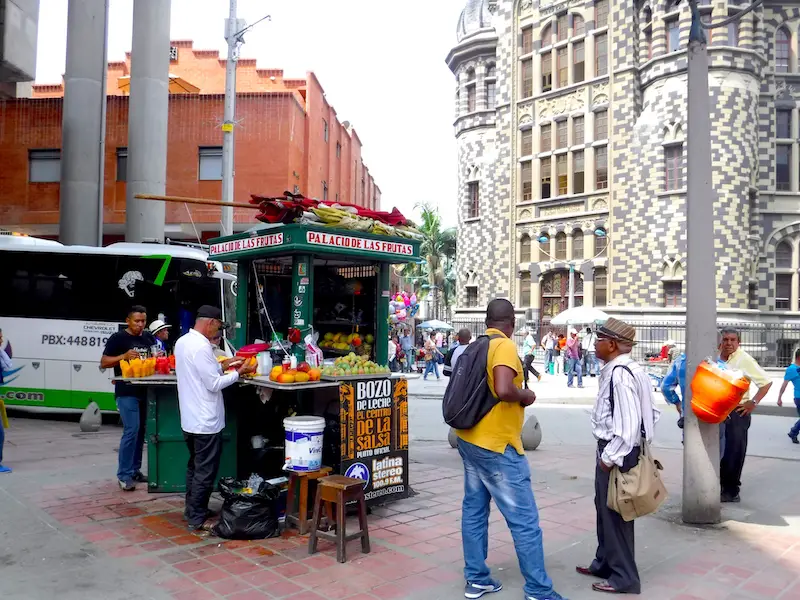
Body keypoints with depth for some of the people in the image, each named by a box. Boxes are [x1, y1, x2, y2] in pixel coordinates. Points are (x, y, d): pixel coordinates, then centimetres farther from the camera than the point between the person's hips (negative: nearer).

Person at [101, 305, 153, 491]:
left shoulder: (147, 340, 14)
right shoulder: (118, 338, -5)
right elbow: (103, 363, -7)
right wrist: (124, 356, -22)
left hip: (144, 391, 7)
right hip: (126, 392, -6)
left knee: (141, 430, 9)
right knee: (131, 430, -12)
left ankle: (135, 469, 20)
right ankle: (124, 475, -6)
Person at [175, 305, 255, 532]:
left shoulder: (182, 342, 7)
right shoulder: (202, 347, -23)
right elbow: (214, 384, -21)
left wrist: (223, 365, 13)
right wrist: (239, 372, -10)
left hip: (190, 419, 10)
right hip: (205, 422, -10)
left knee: (194, 467, 20)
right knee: (205, 473, 1)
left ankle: (192, 511, 31)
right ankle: (198, 520, 10)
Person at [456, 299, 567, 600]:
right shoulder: (505, 346, -16)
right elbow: (503, 390, -31)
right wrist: (525, 395, -12)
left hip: (470, 439, 9)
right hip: (496, 445, -9)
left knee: (474, 510, 13)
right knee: (524, 519, 0)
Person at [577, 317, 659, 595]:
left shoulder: (619, 373, -23)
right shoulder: (621, 369, 8)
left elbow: (628, 422, -27)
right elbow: (652, 412, 15)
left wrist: (610, 457, -19)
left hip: (616, 452, -10)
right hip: (612, 449, 10)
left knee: (615, 513, 4)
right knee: (605, 508, 22)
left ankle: (624, 577, 19)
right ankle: (604, 563, 38)